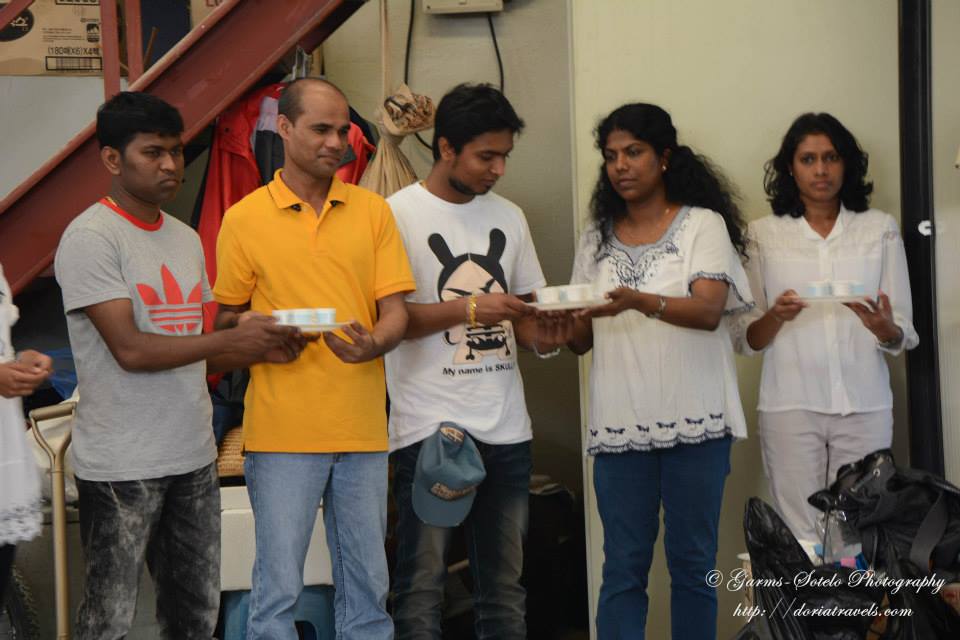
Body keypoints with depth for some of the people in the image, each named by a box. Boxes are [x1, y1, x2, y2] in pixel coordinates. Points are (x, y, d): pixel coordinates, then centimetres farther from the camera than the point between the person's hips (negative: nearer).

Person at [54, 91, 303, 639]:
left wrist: (263, 350, -3)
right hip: (122, 466, -7)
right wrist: (233, 338, -15)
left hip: (194, 457, 7)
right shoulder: (91, 238, -11)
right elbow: (131, 351, -18)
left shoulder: (186, 239, 12)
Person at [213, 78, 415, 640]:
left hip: (363, 427, 3)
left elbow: (396, 312, 4)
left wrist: (372, 345, -17)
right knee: (278, 586, 0)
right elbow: (226, 319, 8)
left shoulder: (373, 210, 8)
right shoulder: (244, 219, 2)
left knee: (368, 584, 9)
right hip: (282, 429, -2)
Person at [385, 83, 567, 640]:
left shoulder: (509, 217, 14)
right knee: (423, 583, -3)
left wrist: (545, 334, -5)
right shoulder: (400, 213, -3)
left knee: (505, 584, 8)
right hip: (429, 425, -5)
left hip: (506, 426, 5)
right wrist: (468, 308, -19)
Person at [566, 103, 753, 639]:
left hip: (693, 419, -3)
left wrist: (639, 302, -30)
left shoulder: (703, 224, 2)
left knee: (693, 560, 3)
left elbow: (708, 311, -13)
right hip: (621, 423, 3)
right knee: (624, 565, 2)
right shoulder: (598, 239, 14)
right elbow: (582, 339, 13)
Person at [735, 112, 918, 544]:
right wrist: (776, 317, -17)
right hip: (791, 406, -1)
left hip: (864, 406, 1)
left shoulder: (881, 229, 8)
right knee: (800, 540, -2)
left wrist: (885, 328, -18)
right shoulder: (763, 234, 6)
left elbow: (904, 335, 5)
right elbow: (746, 339, 4)